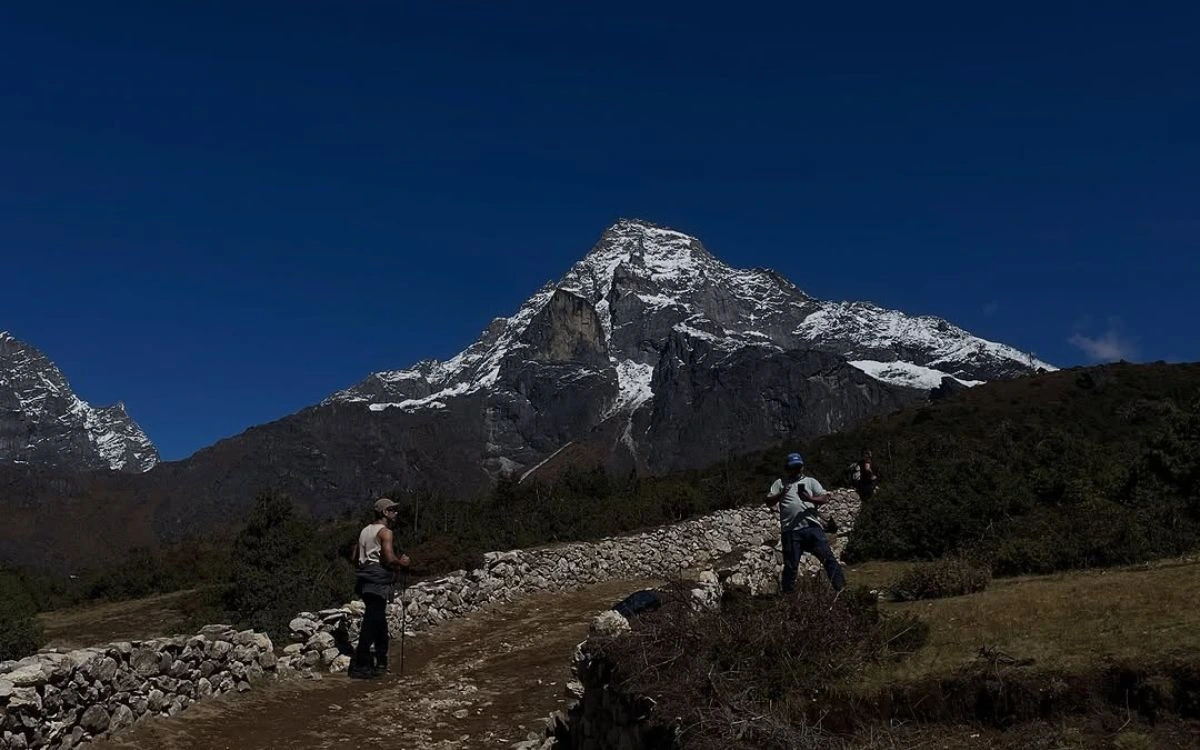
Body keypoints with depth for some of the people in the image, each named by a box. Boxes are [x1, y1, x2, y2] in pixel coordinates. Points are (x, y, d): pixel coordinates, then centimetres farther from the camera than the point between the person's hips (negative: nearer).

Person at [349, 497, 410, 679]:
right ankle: (360, 666, -5)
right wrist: (401, 562, -1)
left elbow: (355, 557, 18)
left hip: (366, 580, 9)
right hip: (378, 581, -9)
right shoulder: (385, 532, -10)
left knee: (379, 623, 17)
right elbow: (389, 558, -20)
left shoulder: (365, 530, 16)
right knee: (371, 624, -5)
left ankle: (381, 662, 23)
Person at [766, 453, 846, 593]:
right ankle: (787, 595, 11)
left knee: (828, 557, -4)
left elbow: (825, 498, 6)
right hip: (790, 530, -1)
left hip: (812, 527, 1)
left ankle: (841, 588, 0)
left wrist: (810, 499, -13)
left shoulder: (811, 481, 17)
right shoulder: (780, 483, 16)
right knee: (790, 564, 1)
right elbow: (769, 501, 9)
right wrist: (781, 495, -10)